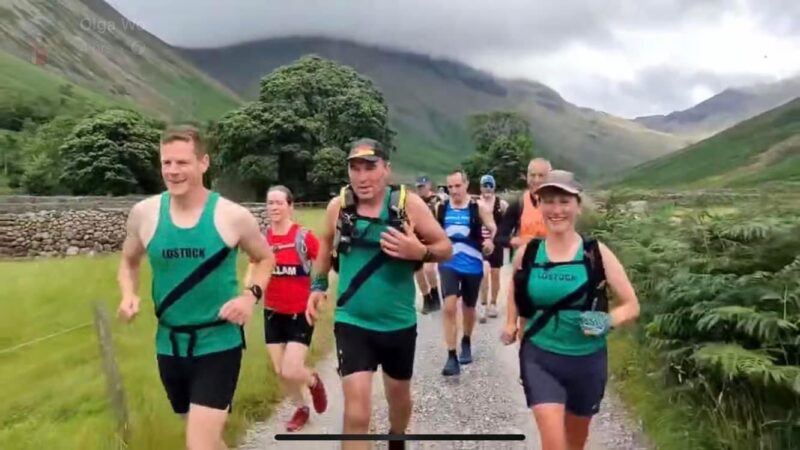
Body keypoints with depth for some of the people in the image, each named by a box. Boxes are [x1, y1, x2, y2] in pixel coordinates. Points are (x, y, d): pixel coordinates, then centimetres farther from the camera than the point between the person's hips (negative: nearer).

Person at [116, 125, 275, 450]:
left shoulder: (233, 216, -11)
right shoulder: (144, 213, -4)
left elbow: (265, 258, 6)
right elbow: (129, 261, 15)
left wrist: (252, 295, -12)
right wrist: (129, 295, -5)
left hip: (218, 344, -4)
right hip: (170, 344, 4)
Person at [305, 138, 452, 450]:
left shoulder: (409, 204, -12)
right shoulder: (338, 206, -6)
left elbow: (446, 248, -6)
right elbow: (326, 244, 14)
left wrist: (420, 252, -26)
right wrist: (318, 286, 5)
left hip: (399, 323, 1)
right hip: (352, 322, -1)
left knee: (399, 396, 23)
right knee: (356, 411, -10)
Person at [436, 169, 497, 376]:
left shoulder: (479, 208, -5)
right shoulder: (441, 208, 1)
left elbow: (495, 230, -4)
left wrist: (491, 242, -24)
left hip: (472, 265, 0)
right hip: (449, 264, 0)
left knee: (468, 308, 16)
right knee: (449, 307, -16)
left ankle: (466, 342, 43)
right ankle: (451, 356, -10)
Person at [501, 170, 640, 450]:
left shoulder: (597, 253, -9)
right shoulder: (527, 253, -4)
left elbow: (632, 306, -5)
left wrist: (607, 322, -23)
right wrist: (511, 323, 5)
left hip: (587, 361, 1)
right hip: (539, 356, 0)